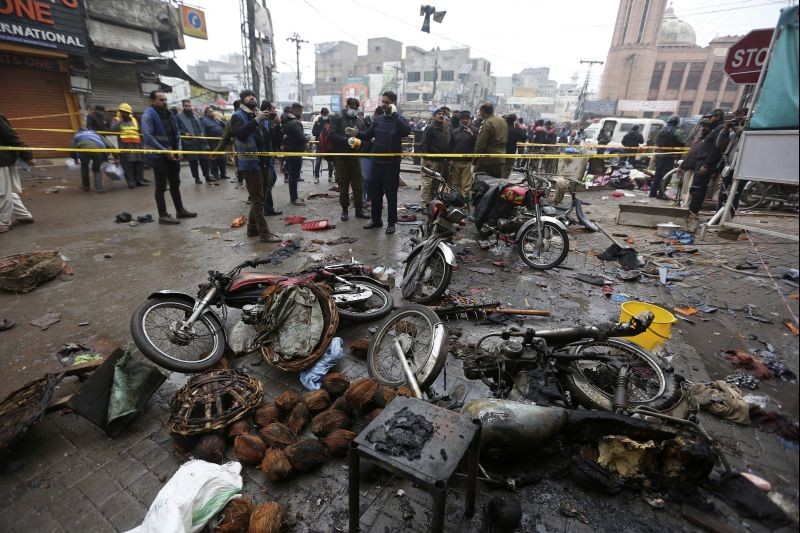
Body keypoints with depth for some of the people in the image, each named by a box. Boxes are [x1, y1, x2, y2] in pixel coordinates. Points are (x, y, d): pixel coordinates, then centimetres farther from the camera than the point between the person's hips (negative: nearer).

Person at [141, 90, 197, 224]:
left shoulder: (169, 114, 12)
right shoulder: (148, 115, -12)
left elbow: (176, 133, 14)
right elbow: (147, 137, -20)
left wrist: (179, 149, 0)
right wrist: (165, 151, -21)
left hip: (173, 155, 7)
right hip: (159, 156, -7)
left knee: (175, 183, 14)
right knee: (161, 186, -2)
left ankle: (180, 210, 25)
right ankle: (163, 215, 4)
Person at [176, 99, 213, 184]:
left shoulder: (195, 115, 18)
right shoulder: (179, 116, -2)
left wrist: (202, 133, 10)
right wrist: (184, 133, -20)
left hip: (200, 140, 5)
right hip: (189, 142, -5)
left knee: (204, 159, 5)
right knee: (193, 161, 0)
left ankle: (207, 176, 13)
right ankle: (196, 177, 10)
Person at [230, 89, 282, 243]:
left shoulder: (262, 117, 15)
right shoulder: (238, 117, -4)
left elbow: (272, 138, 14)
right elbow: (240, 134, -23)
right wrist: (256, 120, -27)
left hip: (264, 163, 7)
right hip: (250, 164, -7)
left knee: (259, 198, 14)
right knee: (257, 199, -6)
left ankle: (253, 227, 26)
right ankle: (264, 233, -4)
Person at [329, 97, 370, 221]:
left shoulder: (360, 122, 12)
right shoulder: (338, 120, 3)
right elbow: (332, 135, -10)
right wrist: (347, 140, -21)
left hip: (355, 157, 3)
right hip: (341, 157, -2)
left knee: (358, 184, 3)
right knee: (343, 185, 4)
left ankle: (359, 210, 12)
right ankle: (344, 210, 14)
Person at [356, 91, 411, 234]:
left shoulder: (399, 119, -6)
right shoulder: (377, 119, 10)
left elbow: (407, 131, -27)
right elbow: (368, 135, 15)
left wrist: (394, 114, -27)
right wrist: (357, 134, -3)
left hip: (392, 163, -5)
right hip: (377, 162, 6)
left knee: (391, 193, 1)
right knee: (375, 192, 11)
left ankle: (391, 222, 12)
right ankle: (376, 219, 25)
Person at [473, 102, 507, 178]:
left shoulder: (487, 123, -16)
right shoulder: (503, 121, 12)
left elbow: (480, 143, -18)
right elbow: (506, 139, 19)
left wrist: (475, 159, -13)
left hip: (487, 160, -8)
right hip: (500, 160, 9)